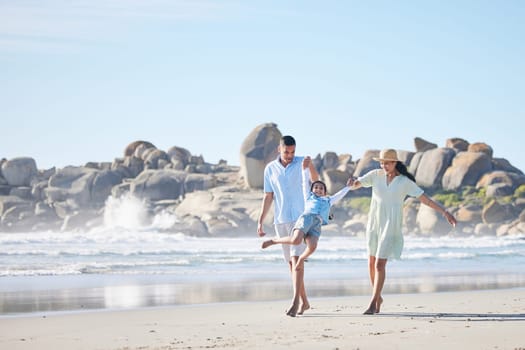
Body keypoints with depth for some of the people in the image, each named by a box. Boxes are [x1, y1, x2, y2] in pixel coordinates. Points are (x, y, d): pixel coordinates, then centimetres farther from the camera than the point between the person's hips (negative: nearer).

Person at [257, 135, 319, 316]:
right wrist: (260, 222, 4)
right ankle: (304, 301, 17)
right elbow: (268, 197, 10)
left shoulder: (301, 163, -3)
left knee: (296, 259, -15)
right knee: (291, 262, 8)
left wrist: (311, 165, -37)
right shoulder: (270, 168, 6)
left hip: (300, 218, -4)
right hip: (280, 221, 4)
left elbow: (316, 180, -16)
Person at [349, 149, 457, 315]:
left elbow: (426, 199, -6)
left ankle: (373, 303, -6)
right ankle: (378, 297, 33)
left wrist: (445, 212, -14)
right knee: (372, 263, 12)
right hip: (374, 224, 4)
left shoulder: (405, 182, -7)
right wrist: (353, 182, -30)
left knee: (380, 264, -12)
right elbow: (355, 185, -5)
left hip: (391, 226, -4)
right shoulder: (376, 175, 0)